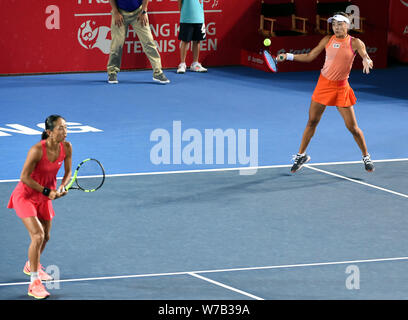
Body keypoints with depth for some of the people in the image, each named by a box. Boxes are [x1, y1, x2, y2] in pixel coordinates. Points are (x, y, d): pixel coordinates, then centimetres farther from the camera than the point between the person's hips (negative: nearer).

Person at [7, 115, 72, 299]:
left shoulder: (66, 148, -11)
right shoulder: (37, 150, -30)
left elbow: (68, 171, 4)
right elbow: (24, 177, -24)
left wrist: (62, 187, -15)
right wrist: (47, 191, -23)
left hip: (45, 197, 7)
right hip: (25, 196, -7)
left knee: (45, 237, 19)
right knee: (37, 235, -20)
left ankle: (32, 266, 50)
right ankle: (34, 284, -15)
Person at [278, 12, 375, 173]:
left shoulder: (354, 43, -8)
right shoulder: (327, 40, 1)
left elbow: (366, 56, -22)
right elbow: (310, 56, 9)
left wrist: (367, 61, -46)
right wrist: (289, 56, 1)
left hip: (341, 88, -3)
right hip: (324, 84, 3)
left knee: (352, 127, -2)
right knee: (312, 122, 7)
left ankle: (366, 157, 18)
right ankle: (301, 155, 21)